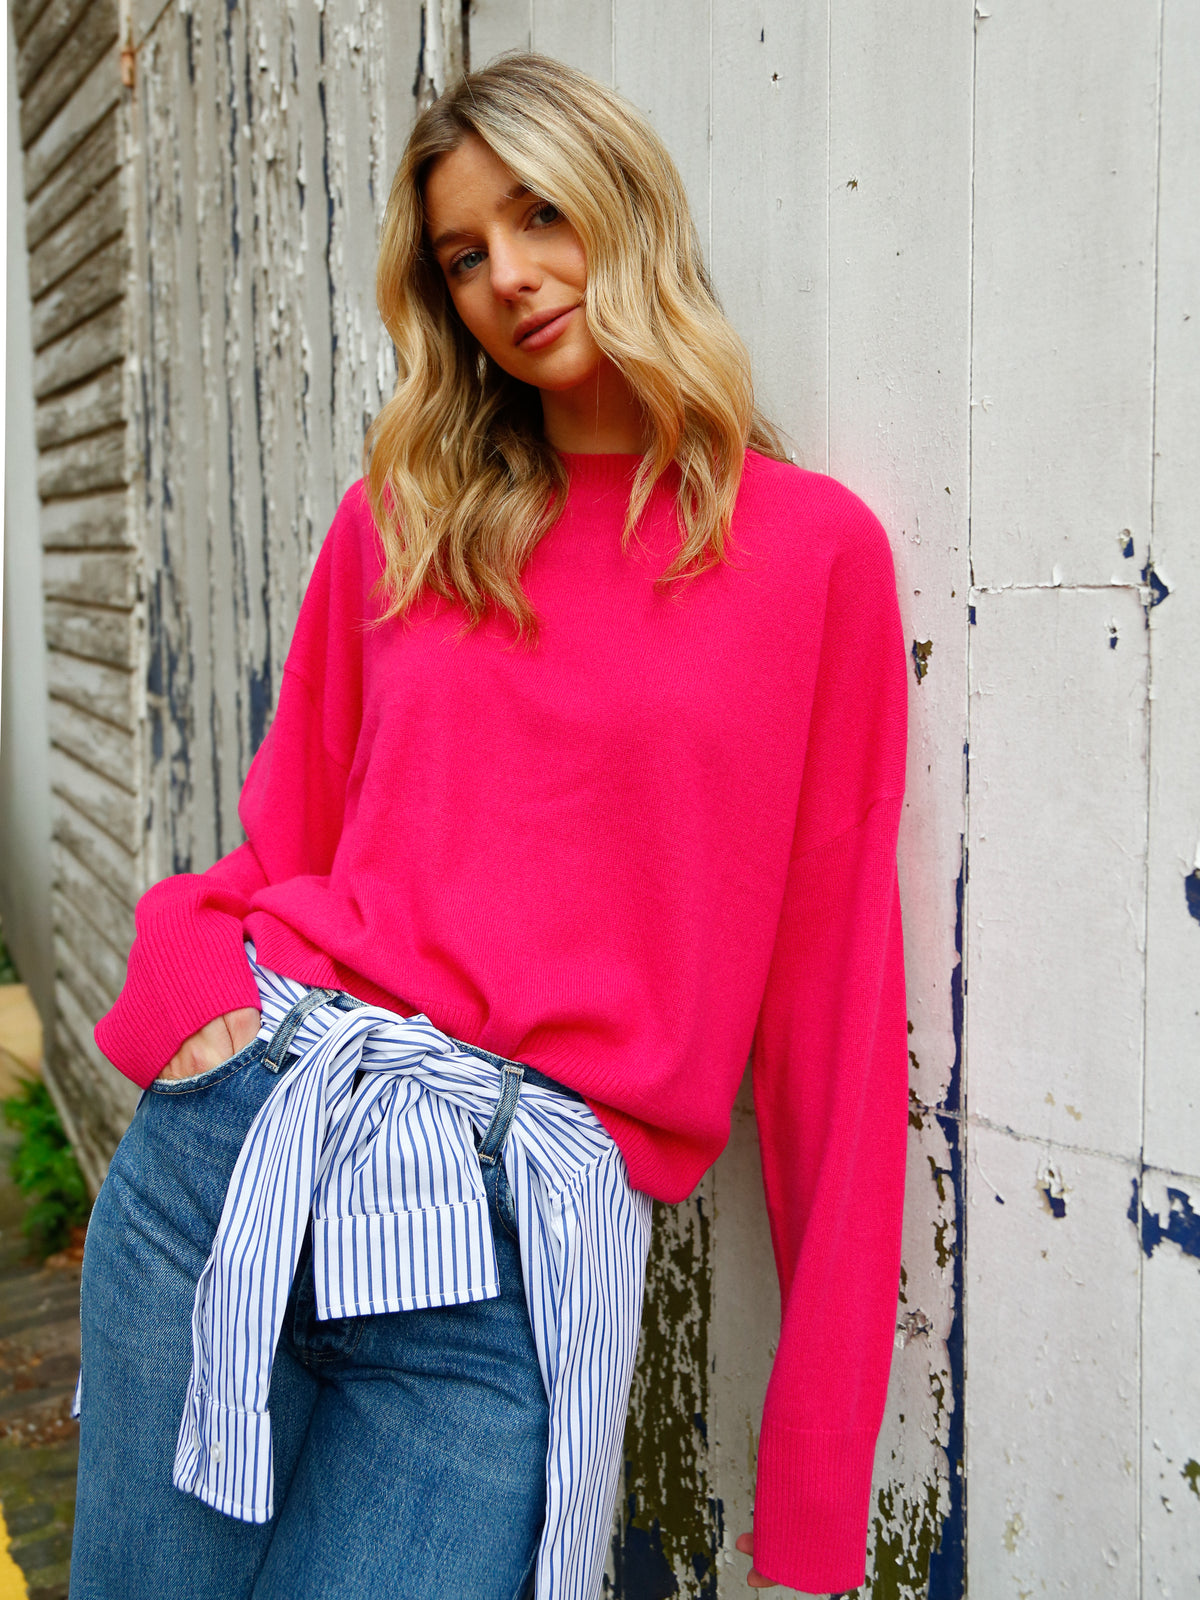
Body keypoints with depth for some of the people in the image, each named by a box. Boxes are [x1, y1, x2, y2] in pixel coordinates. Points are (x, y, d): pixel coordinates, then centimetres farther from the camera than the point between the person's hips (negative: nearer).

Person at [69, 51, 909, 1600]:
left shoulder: (813, 546, 0)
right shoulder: (399, 520, 10)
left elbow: (833, 973, 0)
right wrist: (195, 977, -7)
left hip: (525, 1235, -3)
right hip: (237, 1123, 3)